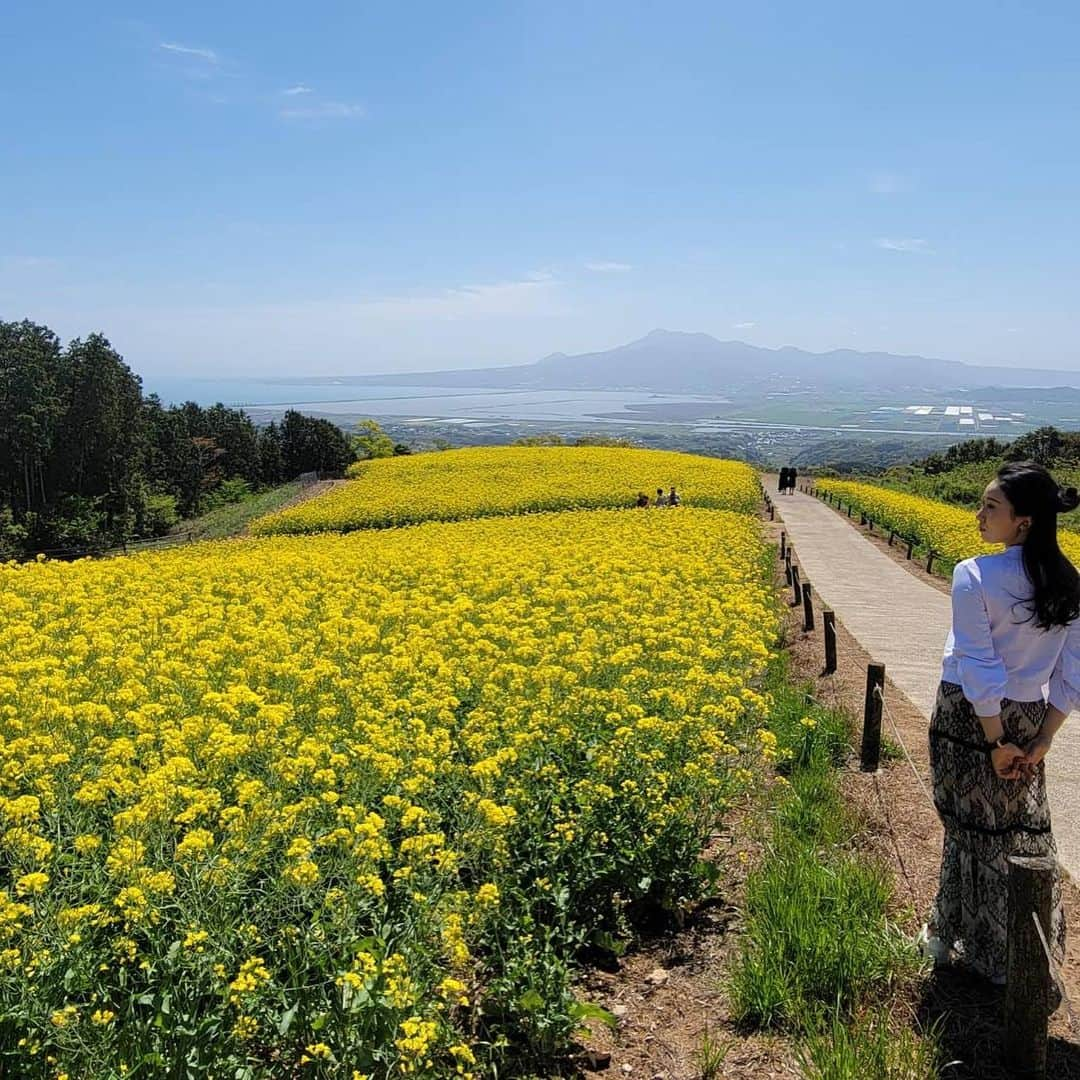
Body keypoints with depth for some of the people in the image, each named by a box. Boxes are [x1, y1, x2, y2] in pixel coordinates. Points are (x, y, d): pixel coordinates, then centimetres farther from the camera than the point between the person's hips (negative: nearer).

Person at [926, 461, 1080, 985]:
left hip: (969, 718, -4)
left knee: (973, 829, 9)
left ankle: (955, 940, 27)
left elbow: (978, 669, -18)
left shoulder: (974, 576, -19)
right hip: (1028, 720, 5)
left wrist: (995, 743, -9)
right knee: (1025, 832, 17)